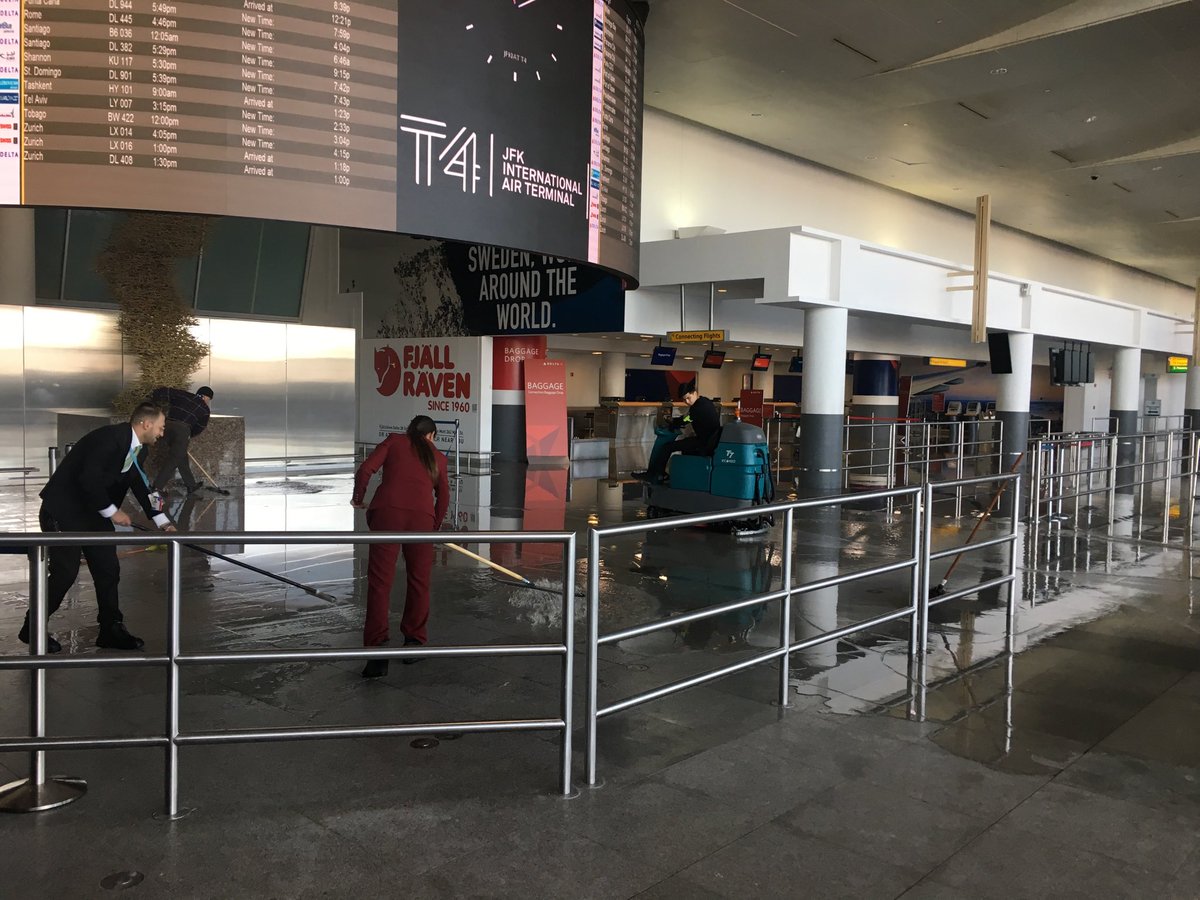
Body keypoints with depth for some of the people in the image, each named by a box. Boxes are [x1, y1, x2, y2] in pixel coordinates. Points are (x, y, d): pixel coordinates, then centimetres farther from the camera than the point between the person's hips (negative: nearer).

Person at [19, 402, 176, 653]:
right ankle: (33, 628, 14)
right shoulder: (109, 438, -25)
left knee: (108, 570, 6)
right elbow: (88, 480, -30)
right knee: (65, 572, -5)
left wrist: (163, 521, 10)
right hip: (63, 510, -9)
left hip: (93, 512, 9)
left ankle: (111, 630, 15)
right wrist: (112, 512, -20)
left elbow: (139, 485, 12)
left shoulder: (137, 448, 3)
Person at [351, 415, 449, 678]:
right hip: (422, 517, 1)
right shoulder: (438, 457, 23)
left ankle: (378, 652, -5)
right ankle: (413, 642, 26)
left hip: (387, 511, -1)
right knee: (419, 581, 17)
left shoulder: (394, 441, 18)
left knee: (379, 582, 1)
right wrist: (434, 527, 35)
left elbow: (366, 469, 6)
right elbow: (443, 497, 21)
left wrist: (358, 497, 23)